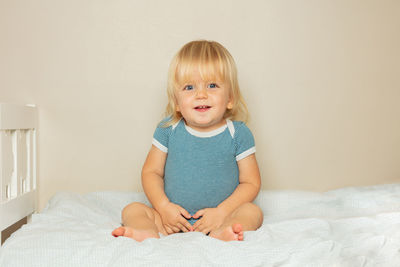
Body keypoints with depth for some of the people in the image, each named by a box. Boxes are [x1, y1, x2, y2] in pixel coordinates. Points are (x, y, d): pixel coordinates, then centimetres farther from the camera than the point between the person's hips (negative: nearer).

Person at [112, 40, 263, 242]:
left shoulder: (238, 134, -5)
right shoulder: (168, 129, -1)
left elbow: (251, 183, -3)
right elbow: (151, 172, 5)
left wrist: (222, 212, -15)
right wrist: (164, 207, -11)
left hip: (217, 215, -1)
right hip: (174, 217, 2)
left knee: (252, 211, -24)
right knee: (132, 209, -15)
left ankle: (221, 233, -52)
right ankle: (149, 233, -45)